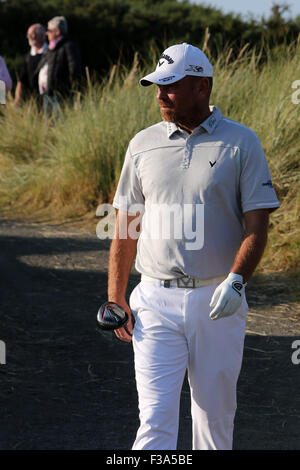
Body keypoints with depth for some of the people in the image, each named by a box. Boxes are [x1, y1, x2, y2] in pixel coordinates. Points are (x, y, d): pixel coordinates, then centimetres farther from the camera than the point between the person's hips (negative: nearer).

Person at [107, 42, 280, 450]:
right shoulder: (143, 144, 7)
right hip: (156, 302, 1)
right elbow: (126, 229, 11)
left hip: (218, 302, -1)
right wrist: (116, 298, 5)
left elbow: (257, 226, -5)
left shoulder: (241, 143, -1)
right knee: (156, 419, -7)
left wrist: (236, 281, -21)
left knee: (216, 415, 8)